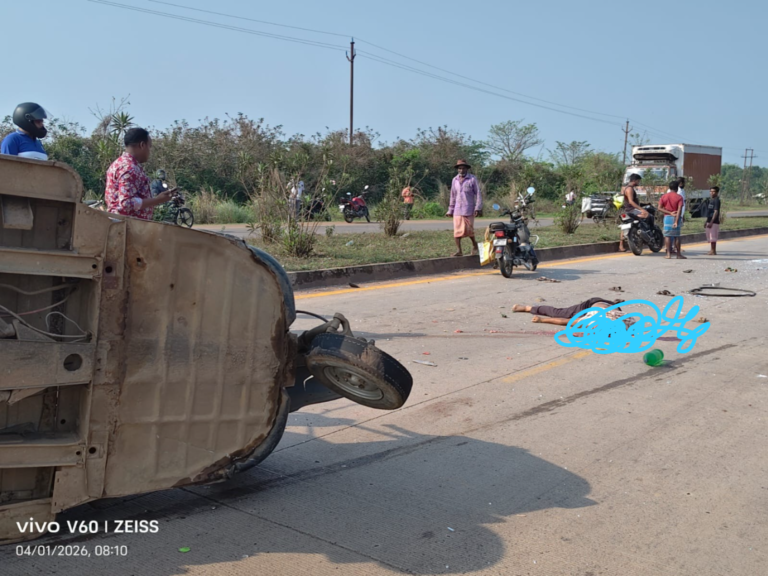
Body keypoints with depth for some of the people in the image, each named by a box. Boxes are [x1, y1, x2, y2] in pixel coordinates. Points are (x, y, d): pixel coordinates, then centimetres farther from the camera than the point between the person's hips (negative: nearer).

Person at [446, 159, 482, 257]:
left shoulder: (472, 179, -1)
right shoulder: (455, 180, 12)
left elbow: (478, 194, -2)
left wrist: (478, 208, -11)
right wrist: (450, 210, 16)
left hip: (468, 209, -4)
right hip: (457, 209, 4)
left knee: (468, 229, -4)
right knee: (457, 230, -2)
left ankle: (474, 246, 20)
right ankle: (458, 250, 2)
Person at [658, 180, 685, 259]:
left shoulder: (664, 196, 4)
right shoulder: (679, 197, -5)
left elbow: (659, 208, -6)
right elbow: (679, 210, -15)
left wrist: (669, 213, -10)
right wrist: (676, 221, -19)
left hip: (667, 217, 2)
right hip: (675, 218, -2)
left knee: (667, 236, 2)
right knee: (676, 236, 4)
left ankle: (668, 254, -2)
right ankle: (679, 254, 6)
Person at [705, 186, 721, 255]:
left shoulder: (716, 200, -10)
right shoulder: (709, 200, 16)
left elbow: (716, 212, -17)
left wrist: (711, 222, -22)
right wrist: (706, 222, 21)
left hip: (714, 222, -9)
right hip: (709, 222, 9)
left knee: (713, 237, -9)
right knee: (710, 238, 12)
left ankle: (714, 251, -6)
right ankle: (712, 250, 19)